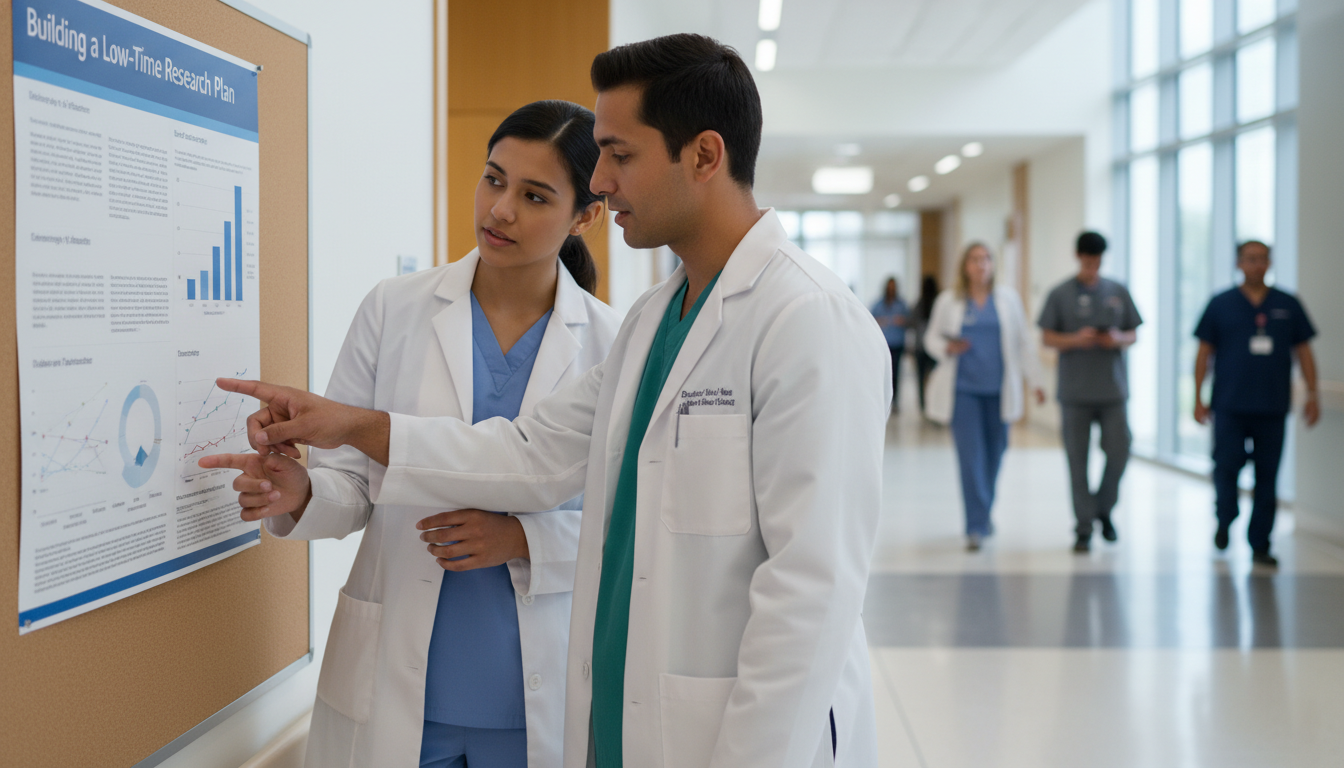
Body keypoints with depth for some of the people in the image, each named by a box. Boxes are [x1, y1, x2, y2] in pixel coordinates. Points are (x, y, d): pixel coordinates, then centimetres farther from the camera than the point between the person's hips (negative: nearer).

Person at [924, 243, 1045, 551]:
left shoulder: (1007, 298, 6)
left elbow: (1023, 343, 9)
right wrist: (948, 348, -11)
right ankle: (976, 528, -8)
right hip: (963, 389, -2)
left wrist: (1035, 381, 7)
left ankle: (984, 515, 31)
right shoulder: (948, 301, 2)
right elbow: (932, 337, 11)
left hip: (998, 389, 2)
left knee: (994, 454, 9)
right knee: (971, 457, -9)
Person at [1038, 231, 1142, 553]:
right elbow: (1047, 337, 1)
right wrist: (1076, 339, -17)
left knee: (1119, 452, -2)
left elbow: (1134, 334, 12)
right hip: (1075, 391, -2)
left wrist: (1119, 339, -11)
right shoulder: (1061, 294, 2)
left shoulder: (1118, 292, 9)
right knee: (1077, 461, 0)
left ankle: (1103, 509, 23)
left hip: (1113, 390, 2)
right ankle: (1083, 527, 7)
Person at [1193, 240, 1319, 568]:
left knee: (1267, 477, 2)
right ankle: (1224, 521, 24)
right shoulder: (1221, 304, 3)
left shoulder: (1288, 305, 8)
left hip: (1273, 408, 2)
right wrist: (1199, 398, 0)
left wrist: (1312, 394, 5)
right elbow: (1204, 353, 4)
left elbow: (1303, 352, 11)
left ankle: (1260, 545, 10)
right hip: (1230, 406, -1)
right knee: (1226, 467, -4)